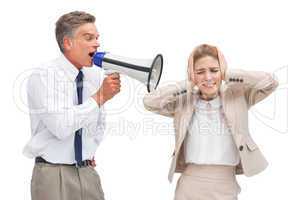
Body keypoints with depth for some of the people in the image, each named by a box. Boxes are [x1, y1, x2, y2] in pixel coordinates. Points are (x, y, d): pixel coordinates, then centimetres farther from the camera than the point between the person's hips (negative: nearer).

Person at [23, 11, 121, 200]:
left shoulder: (95, 75, 6)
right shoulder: (44, 76, -13)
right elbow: (61, 127, -24)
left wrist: (90, 153, 12)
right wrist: (100, 97, -20)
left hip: (88, 172, 5)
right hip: (54, 174, -5)